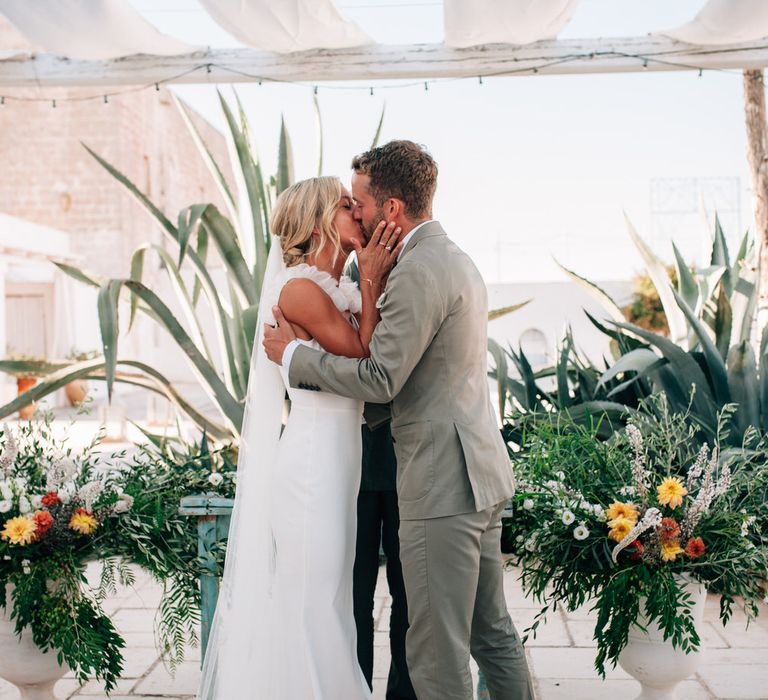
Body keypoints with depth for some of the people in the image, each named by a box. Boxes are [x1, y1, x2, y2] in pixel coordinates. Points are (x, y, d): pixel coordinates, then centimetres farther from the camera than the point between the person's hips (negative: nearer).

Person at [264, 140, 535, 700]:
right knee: (492, 631, 19)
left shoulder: (419, 272, -17)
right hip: (482, 474, 10)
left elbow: (379, 379, -19)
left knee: (437, 652, -1)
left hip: (442, 485, -10)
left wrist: (293, 354, -9)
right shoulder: (455, 259, 16)